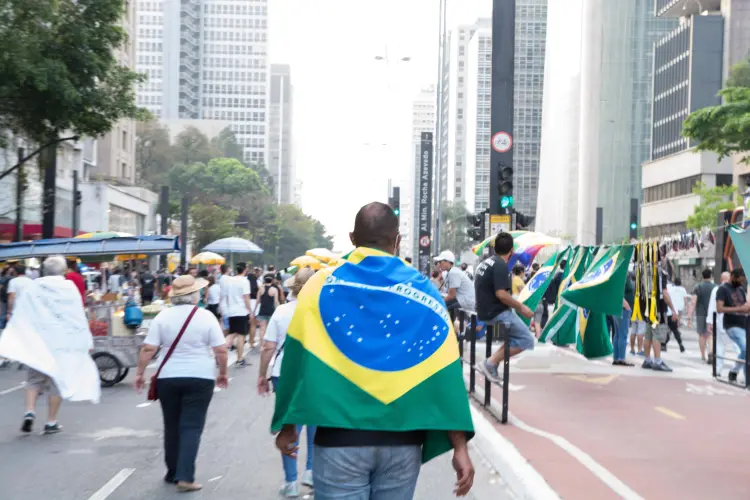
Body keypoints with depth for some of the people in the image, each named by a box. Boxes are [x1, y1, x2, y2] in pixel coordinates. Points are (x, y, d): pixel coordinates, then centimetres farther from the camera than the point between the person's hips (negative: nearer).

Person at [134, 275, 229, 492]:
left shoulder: (163, 316, 0)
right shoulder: (206, 316, -4)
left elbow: (148, 349, -4)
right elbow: (220, 350, -6)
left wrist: (140, 373, 4)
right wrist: (222, 373, 7)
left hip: (168, 378, 2)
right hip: (199, 378, -2)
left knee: (172, 426, 15)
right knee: (191, 427, -1)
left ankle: (173, 473, 24)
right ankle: (185, 476, -10)